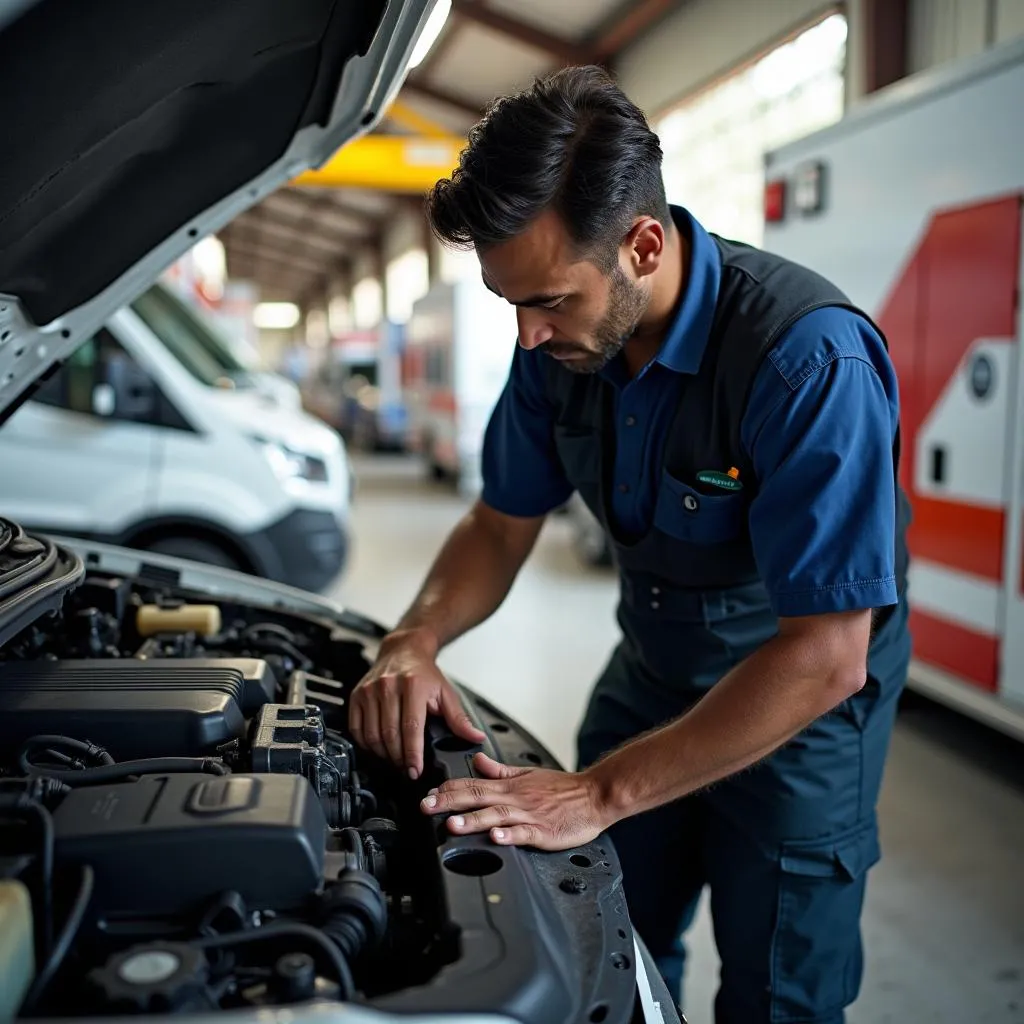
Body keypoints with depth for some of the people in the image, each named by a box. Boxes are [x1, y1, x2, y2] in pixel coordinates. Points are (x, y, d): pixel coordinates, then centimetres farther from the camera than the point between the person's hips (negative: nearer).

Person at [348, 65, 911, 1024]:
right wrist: (416, 641, -19)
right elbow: (502, 524, 0)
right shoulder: (564, 341, -12)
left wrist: (600, 794, -34)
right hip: (651, 672, 6)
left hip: (801, 703, -5)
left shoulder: (810, 358, -34)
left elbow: (825, 658, -34)